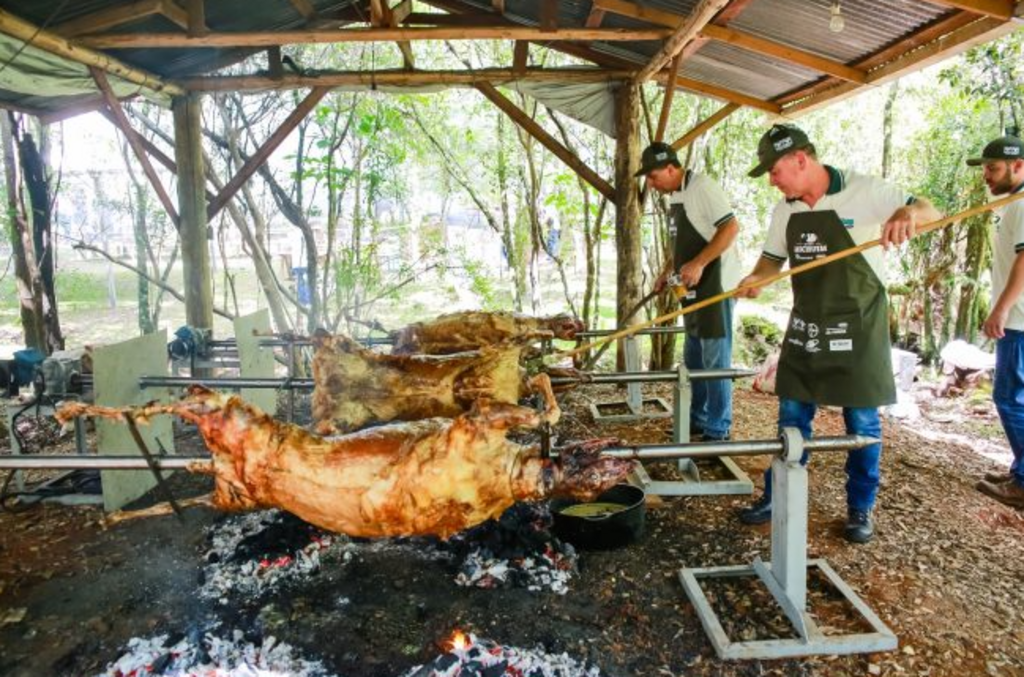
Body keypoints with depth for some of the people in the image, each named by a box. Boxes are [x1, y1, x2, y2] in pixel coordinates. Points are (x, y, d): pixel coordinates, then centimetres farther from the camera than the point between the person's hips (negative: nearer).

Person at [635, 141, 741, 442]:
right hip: (693, 288, 10)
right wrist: (667, 272, 14)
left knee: (715, 360, -4)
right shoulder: (674, 196, 13)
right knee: (693, 358, 16)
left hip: (715, 285, -10)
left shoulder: (702, 187, -14)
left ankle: (718, 430, 6)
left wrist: (698, 264, -28)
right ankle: (697, 419, 29)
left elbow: (731, 228, -22)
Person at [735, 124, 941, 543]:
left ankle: (860, 509, 22)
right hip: (805, 327, 4)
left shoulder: (864, 192, -11)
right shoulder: (785, 210, 4)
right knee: (792, 418, 9)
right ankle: (776, 498, 21)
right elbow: (773, 257, 12)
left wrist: (909, 213, -33)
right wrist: (757, 278, -11)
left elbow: (929, 211, -9)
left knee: (863, 424, 6)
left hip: (857, 327, -4)